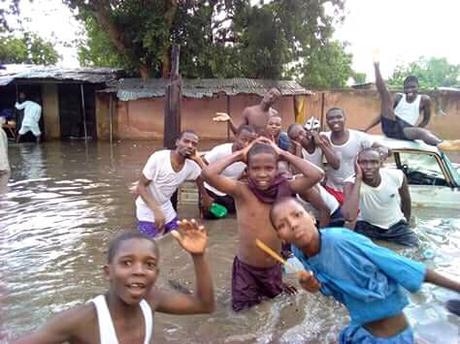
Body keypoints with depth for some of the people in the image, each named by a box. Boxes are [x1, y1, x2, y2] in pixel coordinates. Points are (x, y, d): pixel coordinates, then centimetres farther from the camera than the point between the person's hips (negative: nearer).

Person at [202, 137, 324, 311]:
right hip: (246, 268, -2)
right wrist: (240, 154, -20)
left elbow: (316, 175, -19)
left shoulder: (283, 188, -10)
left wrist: (283, 154, -14)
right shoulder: (241, 190, -17)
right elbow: (208, 173, -29)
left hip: (274, 267, 3)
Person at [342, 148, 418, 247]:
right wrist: (358, 178, -42)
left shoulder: (397, 176, -19)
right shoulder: (351, 183, -27)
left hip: (396, 225, 3)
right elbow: (350, 217, -45)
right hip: (367, 226, -2)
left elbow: (406, 200, 4)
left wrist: (406, 221, 19)